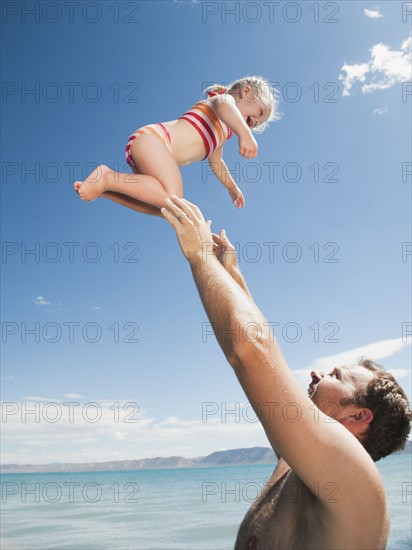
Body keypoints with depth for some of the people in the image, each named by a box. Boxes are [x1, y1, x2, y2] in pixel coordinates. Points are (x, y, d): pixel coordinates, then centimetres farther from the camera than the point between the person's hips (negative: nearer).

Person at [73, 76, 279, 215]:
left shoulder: (225, 132, 30)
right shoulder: (226, 99, 3)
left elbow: (216, 162, 49)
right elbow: (222, 105, -25)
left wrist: (233, 187, 57)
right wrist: (245, 134, -39)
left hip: (148, 147, 10)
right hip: (151, 138, -10)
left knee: (161, 207, 12)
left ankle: (105, 188, 9)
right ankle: (108, 178, -19)